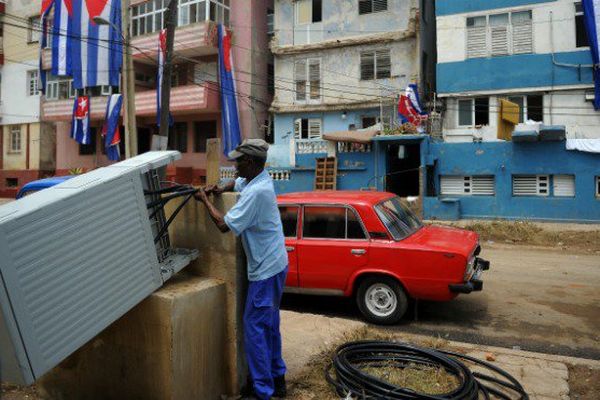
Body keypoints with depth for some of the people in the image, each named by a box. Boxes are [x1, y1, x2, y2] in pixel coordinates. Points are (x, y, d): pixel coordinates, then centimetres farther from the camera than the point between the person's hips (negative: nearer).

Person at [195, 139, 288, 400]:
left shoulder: (255, 192, -24)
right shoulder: (260, 177, 5)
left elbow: (224, 225, -22)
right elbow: (238, 183, 27)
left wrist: (205, 200, -8)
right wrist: (220, 189, 6)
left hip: (266, 270, -10)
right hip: (274, 265, 10)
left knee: (254, 327, -2)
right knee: (269, 325, 17)